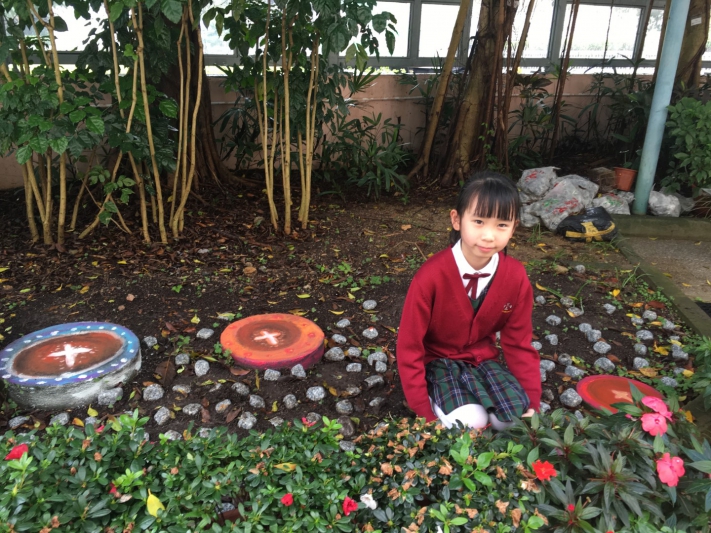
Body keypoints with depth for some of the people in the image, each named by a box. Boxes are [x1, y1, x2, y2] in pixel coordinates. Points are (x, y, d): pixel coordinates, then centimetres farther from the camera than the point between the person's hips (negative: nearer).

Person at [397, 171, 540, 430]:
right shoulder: (431, 276, -24)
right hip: (438, 360, -3)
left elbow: (519, 343, -1)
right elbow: (410, 347, -17)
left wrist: (532, 405, -7)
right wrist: (425, 413, -17)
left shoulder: (516, 277, -12)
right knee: (470, 423, -27)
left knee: (518, 417, -20)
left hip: (483, 359, 4)